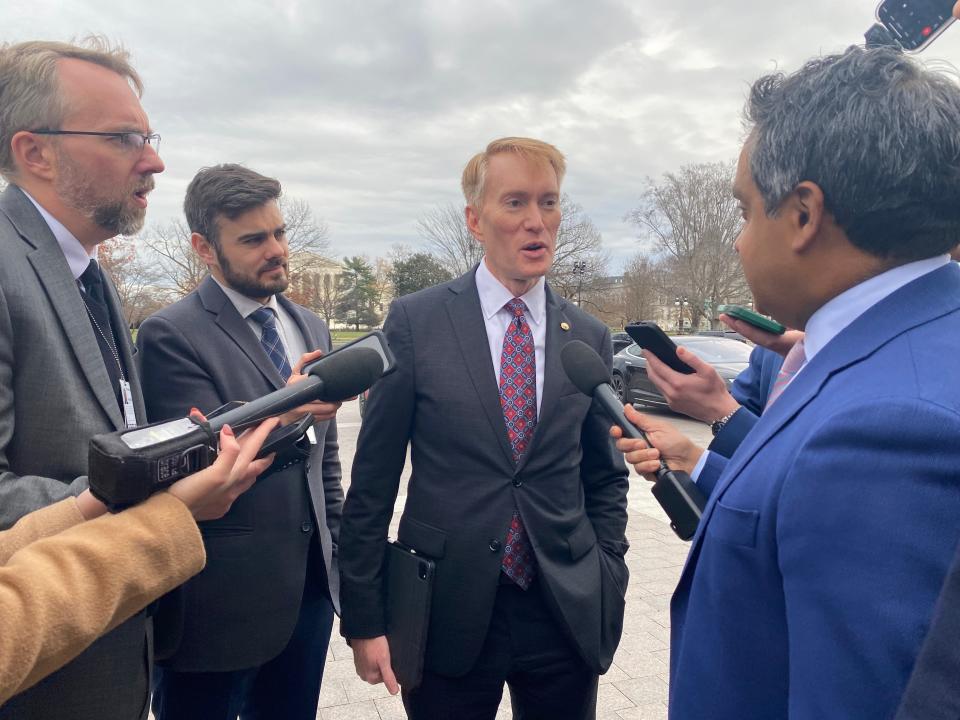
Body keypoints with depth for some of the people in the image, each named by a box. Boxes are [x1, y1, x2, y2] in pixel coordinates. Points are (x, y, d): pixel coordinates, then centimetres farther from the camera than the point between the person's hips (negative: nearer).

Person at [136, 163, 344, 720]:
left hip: (311, 583, 6)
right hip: (222, 598, -5)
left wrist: (337, 546, 14)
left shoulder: (311, 327, 9)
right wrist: (280, 414, -33)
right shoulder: (171, 335, -12)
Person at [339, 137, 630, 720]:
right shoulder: (415, 321, -7)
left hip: (568, 615, 3)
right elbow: (373, 481, -5)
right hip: (448, 613, -2)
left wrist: (607, 584, 3)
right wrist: (364, 617, -4)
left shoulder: (590, 337, 2)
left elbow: (606, 478, 10)